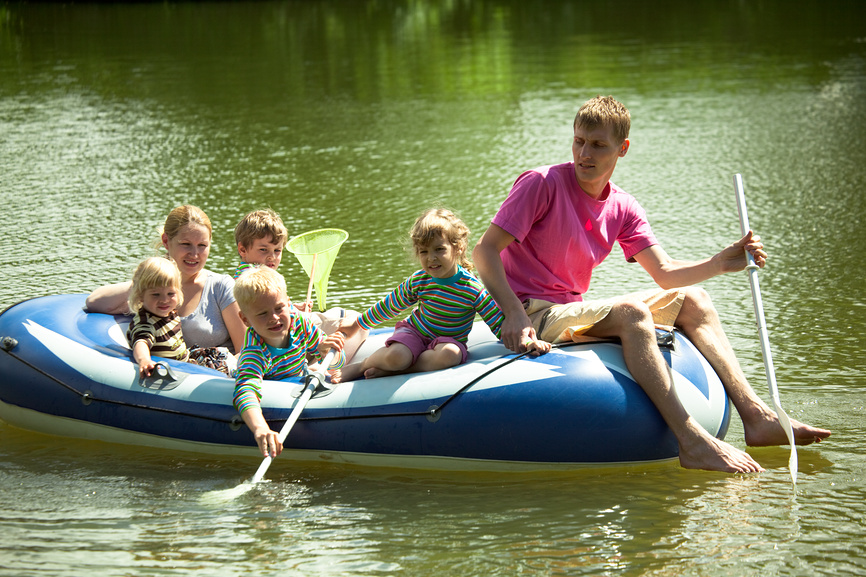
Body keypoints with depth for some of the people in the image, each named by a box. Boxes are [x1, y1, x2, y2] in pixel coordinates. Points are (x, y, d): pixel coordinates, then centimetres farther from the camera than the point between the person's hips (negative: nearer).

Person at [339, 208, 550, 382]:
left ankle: (389, 371, -25)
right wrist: (357, 325, 21)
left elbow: (499, 323, -11)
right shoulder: (418, 282, -5)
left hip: (449, 341, -1)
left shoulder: (473, 288, -14)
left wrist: (526, 341, -25)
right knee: (395, 356, -34)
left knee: (449, 354, -38)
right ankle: (360, 366, -3)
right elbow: (389, 306, 11)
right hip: (413, 333, 1)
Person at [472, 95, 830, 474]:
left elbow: (664, 272, 4)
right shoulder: (542, 184, -11)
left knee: (692, 300, 6)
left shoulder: (622, 208, 8)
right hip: (533, 314, -8)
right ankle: (691, 442, -41)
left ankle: (756, 415, -3)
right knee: (630, 312, -33)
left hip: (573, 312, 8)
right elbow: (485, 250, -15)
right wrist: (514, 313, -27)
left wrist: (719, 264, -15)